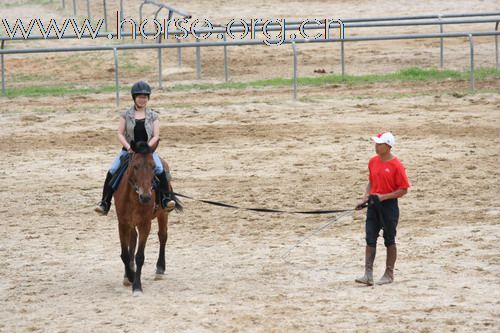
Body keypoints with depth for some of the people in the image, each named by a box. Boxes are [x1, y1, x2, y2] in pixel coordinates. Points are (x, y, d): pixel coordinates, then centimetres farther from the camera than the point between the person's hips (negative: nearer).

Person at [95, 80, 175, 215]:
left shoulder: (153, 116, 6)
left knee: (160, 169, -29)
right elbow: (120, 134, 2)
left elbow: (156, 136, 0)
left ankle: (166, 199, -23)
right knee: (112, 171, -19)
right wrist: (128, 147, -15)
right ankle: (104, 203, -15)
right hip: (128, 150, 1)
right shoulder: (126, 115, 5)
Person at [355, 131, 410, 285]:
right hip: (373, 205, 6)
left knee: (389, 240, 6)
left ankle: (389, 274, 17)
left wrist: (383, 197, -20)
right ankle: (368, 274, -2)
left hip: (389, 205, -6)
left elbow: (403, 190, -13)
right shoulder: (373, 161, 6)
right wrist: (364, 198, 3)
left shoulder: (396, 165, -14)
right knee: (370, 239, -1)